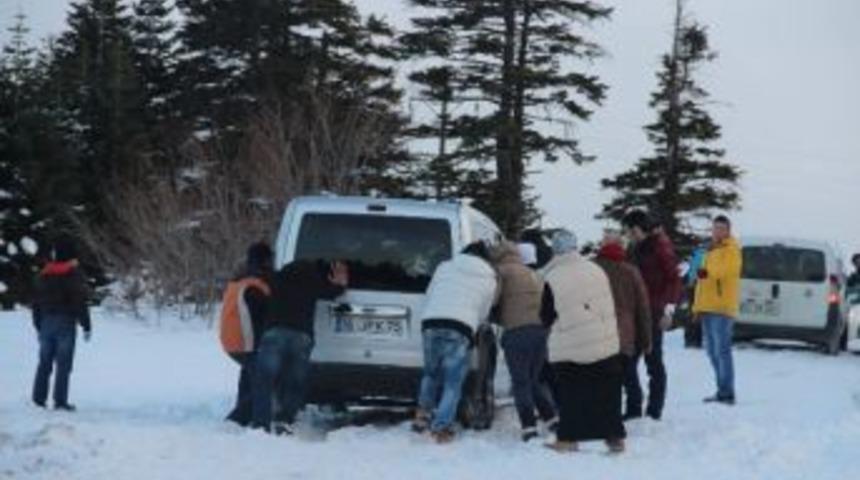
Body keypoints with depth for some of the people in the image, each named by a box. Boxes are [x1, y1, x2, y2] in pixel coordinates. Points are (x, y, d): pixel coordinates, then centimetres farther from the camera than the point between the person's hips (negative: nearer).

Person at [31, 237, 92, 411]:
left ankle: (38, 398, 10)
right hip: (66, 323, -5)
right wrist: (86, 326, -6)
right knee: (64, 364, -3)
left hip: (46, 323, 5)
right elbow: (80, 302, -11)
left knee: (44, 363, 11)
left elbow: (36, 302, 15)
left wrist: (38, 326, 22)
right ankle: (60, 400, -5)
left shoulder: (44, 274, 11)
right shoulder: (74, 274, -8)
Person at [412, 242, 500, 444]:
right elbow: (483, 313, 15)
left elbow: (429, 294, 24)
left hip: (431, 322, 2)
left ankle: (423, 413, 19)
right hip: (460, 330, -2)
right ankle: (441, 427, -1)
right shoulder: (490, 279, 16)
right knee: (453, 382, 5)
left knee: (431, 372, 24)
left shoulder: (445, 267, 19)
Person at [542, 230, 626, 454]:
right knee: (608, 394, 10)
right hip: (605, 343, 4)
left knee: (570, 394, 4)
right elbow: (610, 304, 12)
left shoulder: (551, 279, -11)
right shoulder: (596, 270, 3)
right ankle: (615, 437, 12)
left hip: (568, 350, -4)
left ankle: (568, 439, 1)